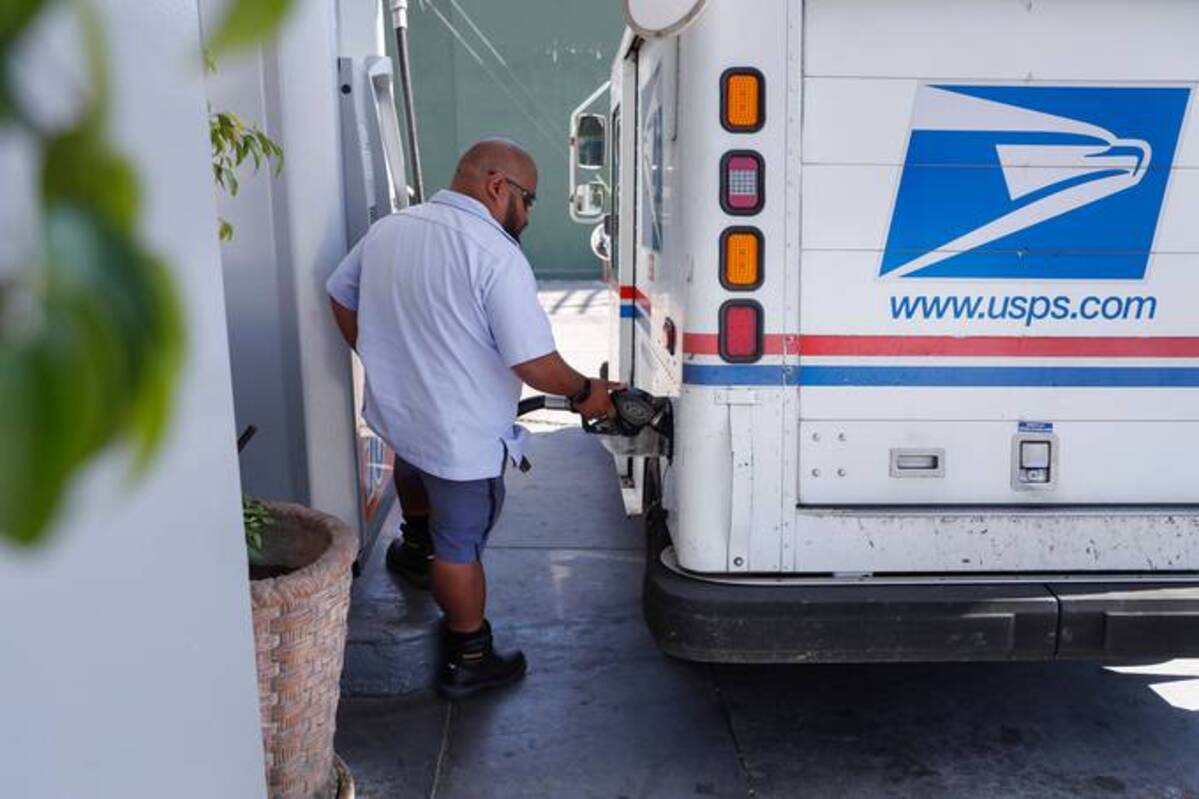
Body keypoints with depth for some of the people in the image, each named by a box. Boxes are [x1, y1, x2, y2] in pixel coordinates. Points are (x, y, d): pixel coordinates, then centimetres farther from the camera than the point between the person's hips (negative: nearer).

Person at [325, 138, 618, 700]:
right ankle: (467, 661, 25)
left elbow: (340, 295, 14)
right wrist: (584, 392, -7)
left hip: (393, 413, 8)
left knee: (415, 468, 37)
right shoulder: (497, 255, -23)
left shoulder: (388, 229, 1)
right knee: (460, 547, 8)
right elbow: (534, 363, -26)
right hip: (462, 438, -7)